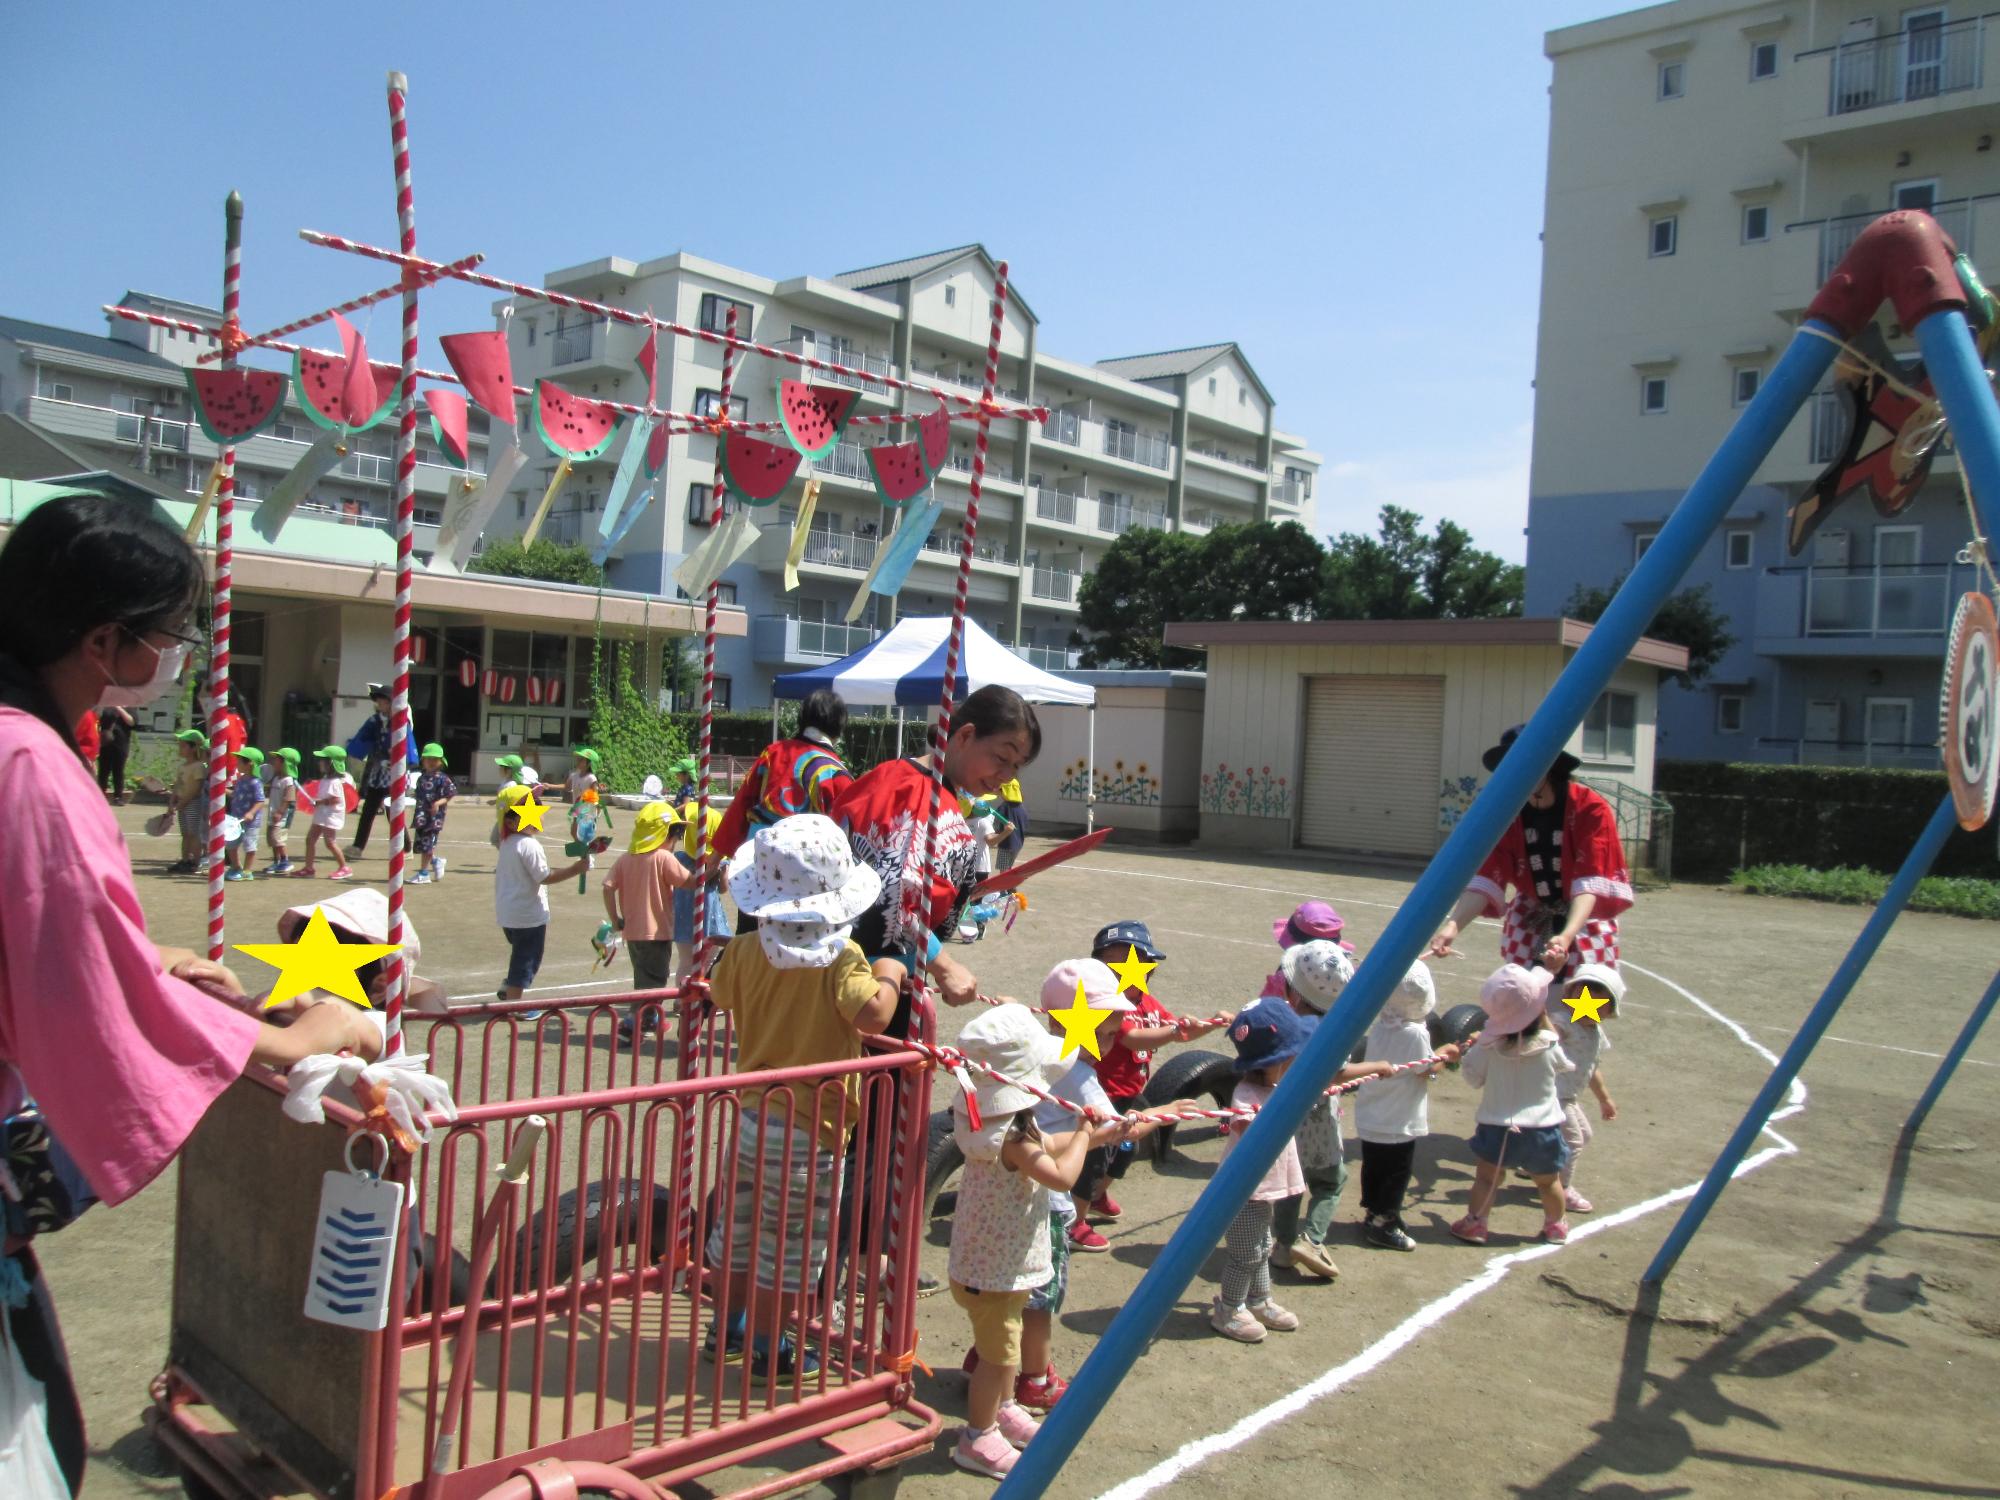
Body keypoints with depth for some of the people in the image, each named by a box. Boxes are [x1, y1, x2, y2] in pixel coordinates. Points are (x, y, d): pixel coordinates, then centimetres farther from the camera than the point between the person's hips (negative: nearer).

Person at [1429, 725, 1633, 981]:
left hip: (1585, 923, -3)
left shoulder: (1591, 809, -21)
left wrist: (1566, 936, -45)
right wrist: (1453, 925, -35)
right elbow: (1486, 879, -18)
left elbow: (1590, 882, -29)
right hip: (1529, 922, 3)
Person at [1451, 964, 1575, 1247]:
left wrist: (1473, 1048, 10)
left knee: (1486, 1178, 13)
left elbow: (1473, 1077, -2)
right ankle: (1555, 1226, 37)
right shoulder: (1549, 1045, -15)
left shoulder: (1490, 1045, -14)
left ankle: (1474, 1223, 16)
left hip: (1497, 1128, -1)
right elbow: (1566, 1065, 8)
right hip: (1542, 1128, 1)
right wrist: (1549, 1025, 11)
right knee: (1549, 1182, 21)